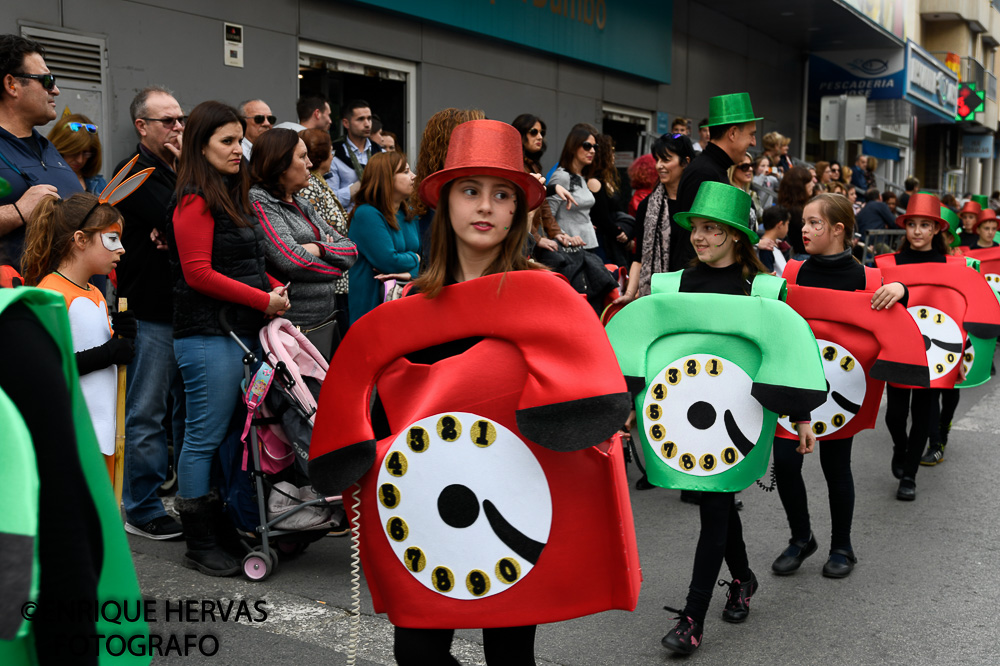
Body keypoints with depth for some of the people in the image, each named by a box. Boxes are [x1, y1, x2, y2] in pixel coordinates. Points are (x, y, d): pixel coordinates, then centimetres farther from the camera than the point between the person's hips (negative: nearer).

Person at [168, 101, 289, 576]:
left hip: (244, 331, 9)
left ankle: (231, 528, 22)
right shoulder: (194, 201, -9)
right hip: (208, 336, -9)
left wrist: (276, 288, 8)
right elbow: (199, 273, -16)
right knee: (205, 437, -2)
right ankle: (200, 545, 7)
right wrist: (264, 300, -14)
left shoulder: (233, 197, 19)